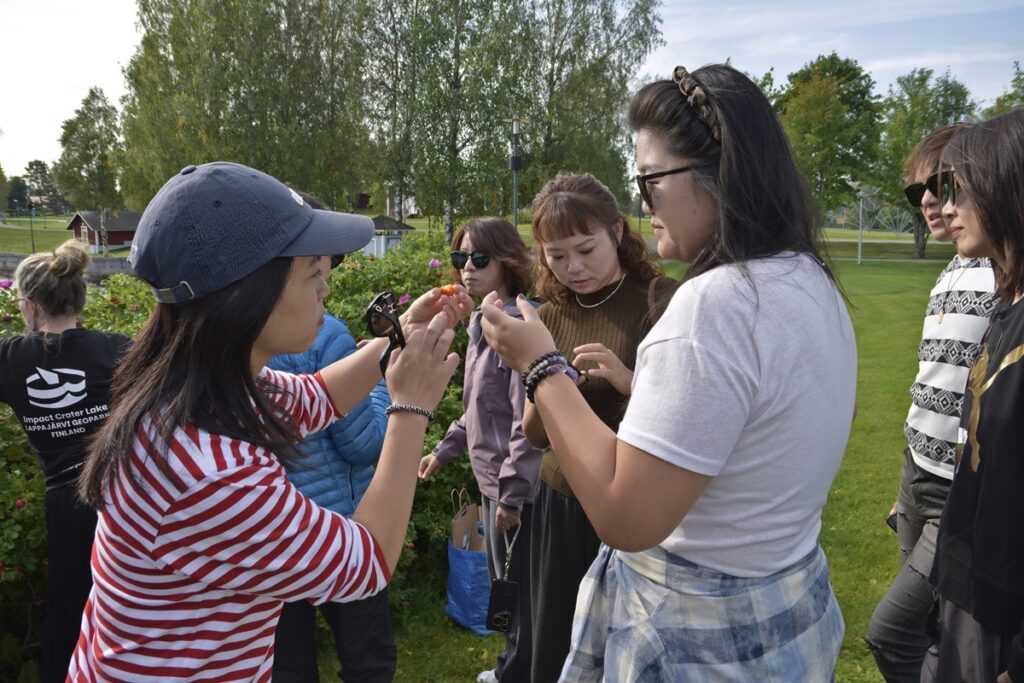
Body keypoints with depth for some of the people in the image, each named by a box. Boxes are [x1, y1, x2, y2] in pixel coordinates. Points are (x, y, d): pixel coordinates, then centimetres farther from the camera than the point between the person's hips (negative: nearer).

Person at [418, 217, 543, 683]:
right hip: (492, 481, 9)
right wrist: (444, 450, 18)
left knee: (522, 591, 7)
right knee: (503, 584, 22)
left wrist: (513, 491, -20)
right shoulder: (480, 325, 10)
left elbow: (527, 419, -22)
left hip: (517, 487, -9)